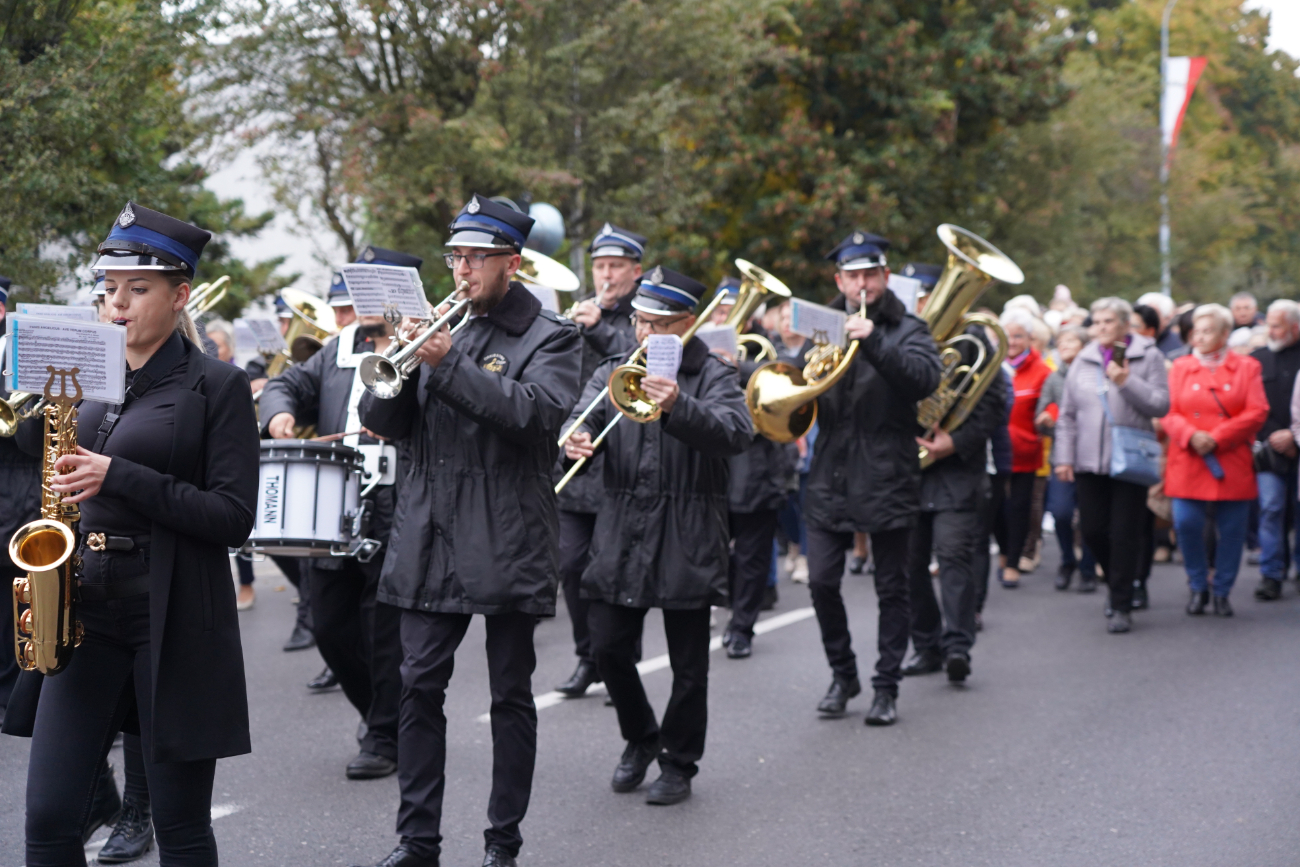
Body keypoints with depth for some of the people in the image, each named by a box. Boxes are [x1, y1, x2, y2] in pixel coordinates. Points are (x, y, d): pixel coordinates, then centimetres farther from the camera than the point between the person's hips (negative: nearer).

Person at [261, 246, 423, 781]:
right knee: (330, 626, 11)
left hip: (395, 513, -6)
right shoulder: (338, 350, 18)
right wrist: (280, 412, -4)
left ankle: (385, 740, 12)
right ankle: (380, 715, 31)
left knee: (385, 631, -1)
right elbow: (289, 385, 17)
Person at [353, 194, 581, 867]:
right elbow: (380, 422, 8)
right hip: (429, 535, 4)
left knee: (511, 694, 4)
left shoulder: (550, 337, 1)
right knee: (420, 687, 2)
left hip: (507, 540, -4)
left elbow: (535, 413, -19)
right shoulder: (439, 327, 14)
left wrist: (446, 362, -21)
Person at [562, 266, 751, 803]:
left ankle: (678, 764, 19)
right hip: (621, 537, 3)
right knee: (608, 648, 2)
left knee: (688, 664, 2)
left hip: (688, 542, -3)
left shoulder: (713, 377, -1)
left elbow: (736, 434, -20)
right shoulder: (612, 374, 12)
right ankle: (641, 739, 27)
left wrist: (678, 407, -36)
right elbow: (583, 418, -3)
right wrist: (575, 441, -28)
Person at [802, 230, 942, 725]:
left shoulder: (907, 331, 0)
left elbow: (925, 378, -19)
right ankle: (843, 675, 19)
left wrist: (873, 342, -31)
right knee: (821, 581, 0)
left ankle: (886, 688, 13)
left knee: (892, 588, 3)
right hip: (831, 480, 3)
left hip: (888, 479, -3)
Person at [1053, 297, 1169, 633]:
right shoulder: (1083, 361, 11)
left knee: (1123, 533, -5)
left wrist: (1126, 382, -17)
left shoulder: (1148, 357, 1)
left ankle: (1121, 606, 3)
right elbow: (1068, 414, 13)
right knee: (1092, 530, 3)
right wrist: (1063, 456, 7)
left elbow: (1160, 404, -8)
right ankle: (1121, 585, 26)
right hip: (1089, 462, 4)